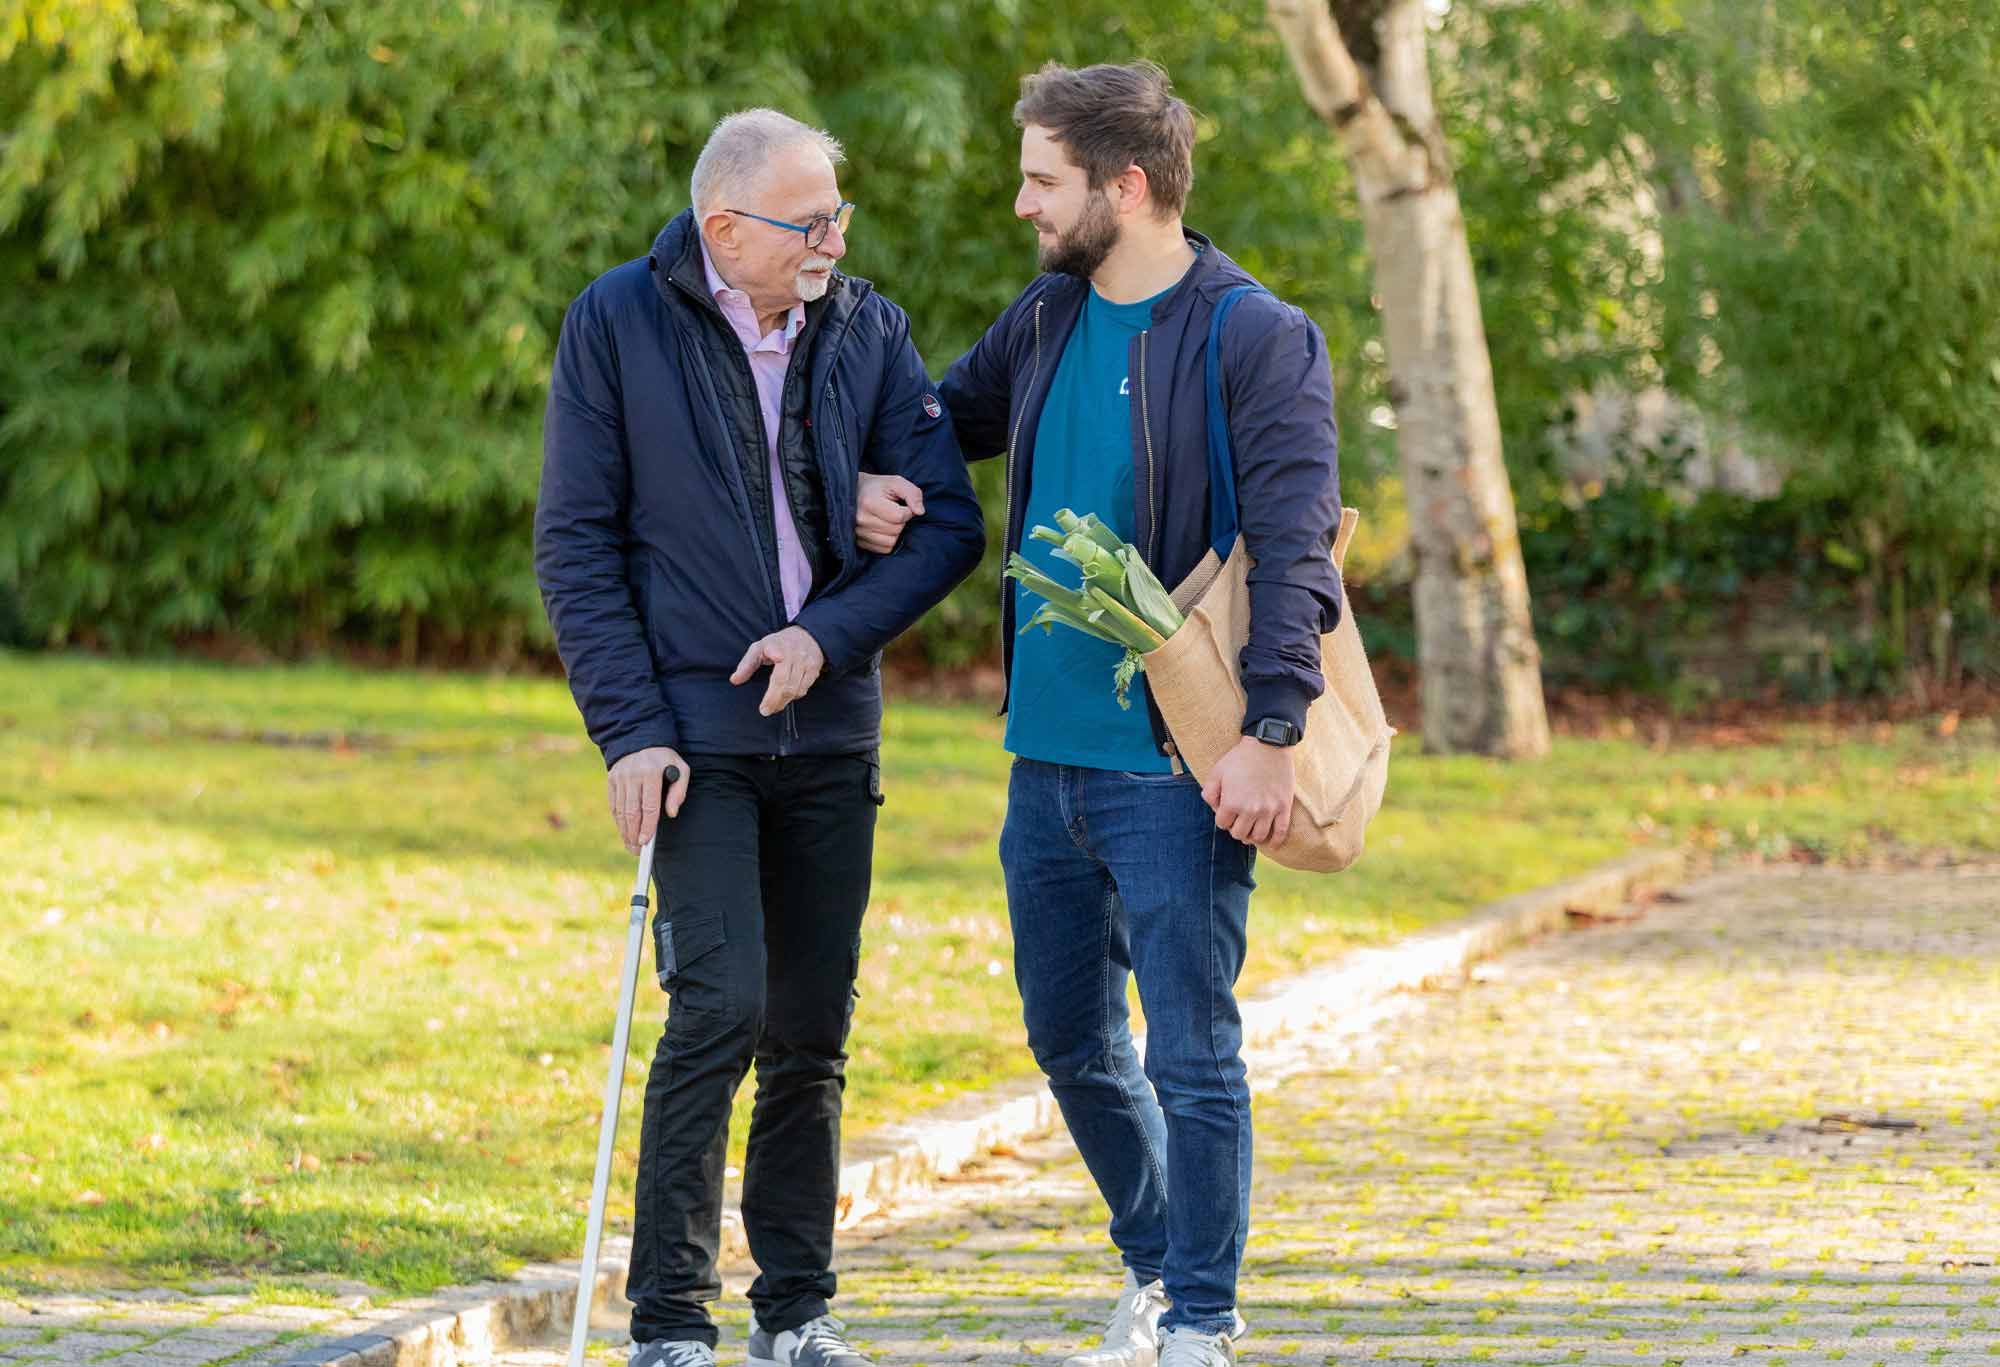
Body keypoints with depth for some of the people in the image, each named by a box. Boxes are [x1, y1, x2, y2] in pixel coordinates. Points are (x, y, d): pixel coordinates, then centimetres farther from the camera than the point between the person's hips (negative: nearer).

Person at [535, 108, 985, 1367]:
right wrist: (630, 729, -11)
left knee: (813, 1027, 7)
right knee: (720, 1005, -14)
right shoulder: (618, 324, -4)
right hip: (695, 730, -4)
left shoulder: (868, 331, 4)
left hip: (829, 731, 4)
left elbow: (948, 523, 3)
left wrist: (832, 633, -12)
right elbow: (576, 544, -3)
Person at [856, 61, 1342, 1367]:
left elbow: (1295, 547, -17)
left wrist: (1273, 730, -25)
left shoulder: (1254, 339, -12)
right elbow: (951, 417, 29)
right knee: (1071, 1040, 17)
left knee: (1191, 1055, -3)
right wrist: (877, 484, 7)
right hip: (1047, 754, 8)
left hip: (1178, 769, -8)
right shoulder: (1047, 321, 11)